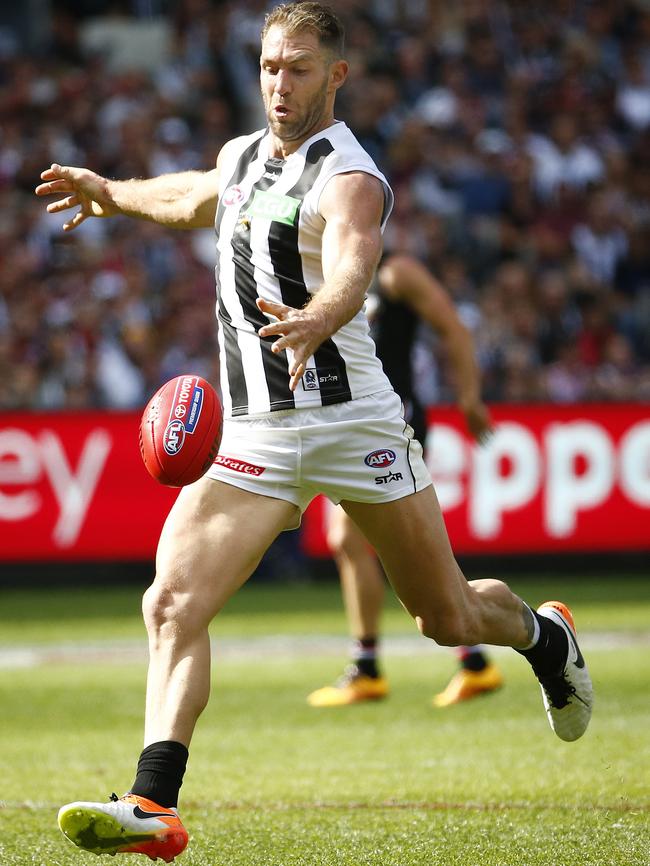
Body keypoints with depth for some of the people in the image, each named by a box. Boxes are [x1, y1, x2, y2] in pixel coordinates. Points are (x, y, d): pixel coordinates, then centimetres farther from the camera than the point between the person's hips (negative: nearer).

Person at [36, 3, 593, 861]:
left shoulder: (349, 179, -14)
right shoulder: (242, 156, 10)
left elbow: (351, 269, -37)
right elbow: (197, 198, 36)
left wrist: (314, 322, -58)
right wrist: (112, 193, 46)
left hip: (351, 423, -5)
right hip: (253, 434, 5)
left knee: (449, 617, 8)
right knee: (172, 604, -16)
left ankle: (547, 636, 43)